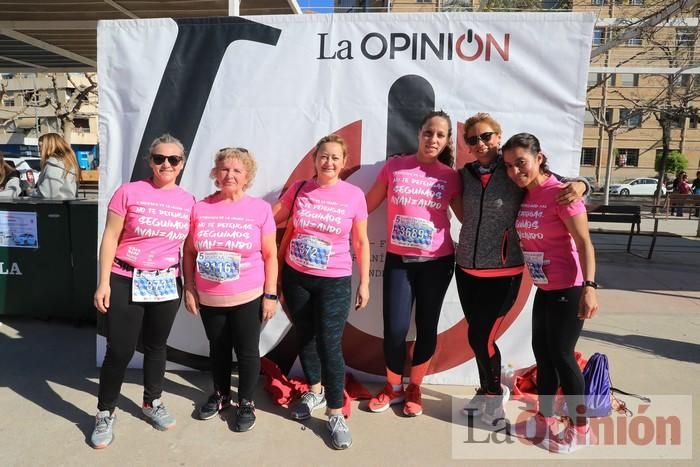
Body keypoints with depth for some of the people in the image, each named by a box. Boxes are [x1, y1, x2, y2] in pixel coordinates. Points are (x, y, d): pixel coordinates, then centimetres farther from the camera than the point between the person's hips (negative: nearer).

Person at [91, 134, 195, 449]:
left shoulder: (188, 202, 1)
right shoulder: (129, 192, -8)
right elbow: (110, 237, -6)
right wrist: (104, 282, -9)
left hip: (166, 285, 3)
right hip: (125, 282, -3)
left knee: (156, 346, 16)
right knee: (119, 351, 3)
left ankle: (152, 403, 37)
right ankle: (105, 413, 25)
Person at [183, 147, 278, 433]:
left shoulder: (260, 209, -7)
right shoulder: (200, 208, -1)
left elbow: (270, 255, -4)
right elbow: (189, 252, 5)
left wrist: (270, 294, -6)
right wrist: (189, 288, 2)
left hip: (248, 297, -2)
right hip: (208, 298, 3)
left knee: (247, 350, 8)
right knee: (218, 348, 18)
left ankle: (247, 402, 28)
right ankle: (220, 394, 40)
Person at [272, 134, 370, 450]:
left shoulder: (354, 195, -8)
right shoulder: (299, 189, -2)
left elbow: (361, 243, -2)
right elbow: (270, 219, 6)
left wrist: (364, 283, -1)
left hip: (334, 282, -3)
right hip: (295, 277, 3)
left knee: (329, 345, -4)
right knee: (304, 338, 17)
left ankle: (335, 414, 13)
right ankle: (315, 391, 41)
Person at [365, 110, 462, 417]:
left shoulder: (450, 177, 1)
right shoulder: (394, 166, -1)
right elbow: (367, 205, 5)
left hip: (437, 262, 1)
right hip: (398, 260, -1)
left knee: (427, 327, 9)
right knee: (395, 328, -4)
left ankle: (414, 389, 32)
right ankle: (393, 387, 24)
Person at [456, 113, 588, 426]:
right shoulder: (464, 174, 3)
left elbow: (562, 185, -4)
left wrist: (579, 185, -22)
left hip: (503, 273, -4)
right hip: (466, 270, 4)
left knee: (481, 336, -2)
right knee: (477, 335, 13)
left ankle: (494, 393, 26)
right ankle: (487, 392, 37)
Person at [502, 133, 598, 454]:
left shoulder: (560, 192, -17)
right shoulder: (523, 195, 4)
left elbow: (584, 243, -20)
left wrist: (589, 287, -27)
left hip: (568, 289, -7)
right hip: (544, 289, 8)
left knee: (561, 355, 1)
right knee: (542, 352, 15)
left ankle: (579, 430, 20)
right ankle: (544, 419, 31)